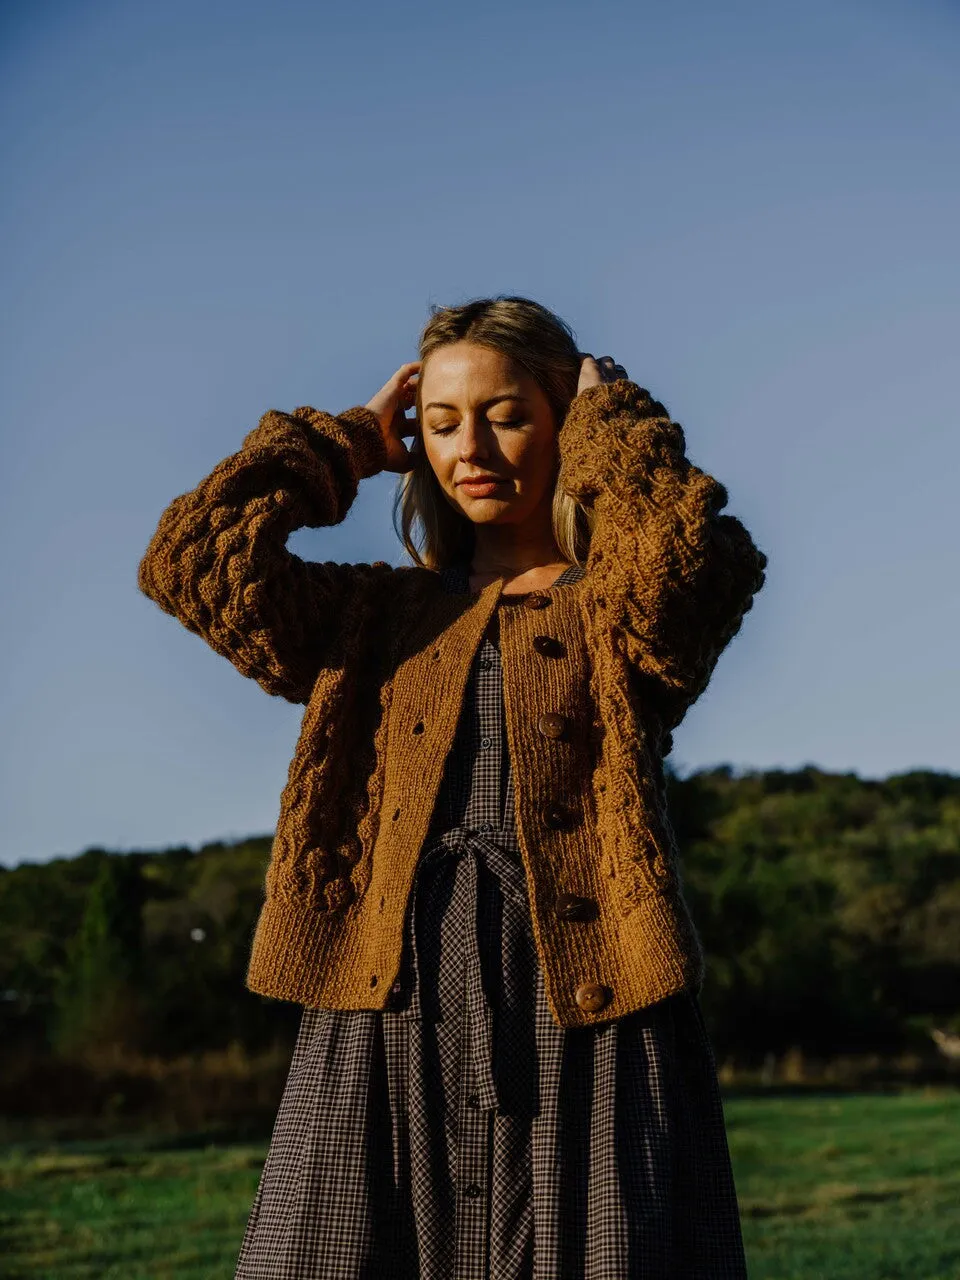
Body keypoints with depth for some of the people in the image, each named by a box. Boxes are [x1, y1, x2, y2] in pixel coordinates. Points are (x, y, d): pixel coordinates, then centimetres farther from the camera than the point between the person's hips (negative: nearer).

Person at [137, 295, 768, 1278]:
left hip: (584, 1008, -2)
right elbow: (192, 557, 7)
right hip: (391, 1015, 2)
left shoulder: (620, 612, 12)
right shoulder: (379, 615, 20)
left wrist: (608, 420, 4)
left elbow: (695, 557, -14)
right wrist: (349, 443, 15)